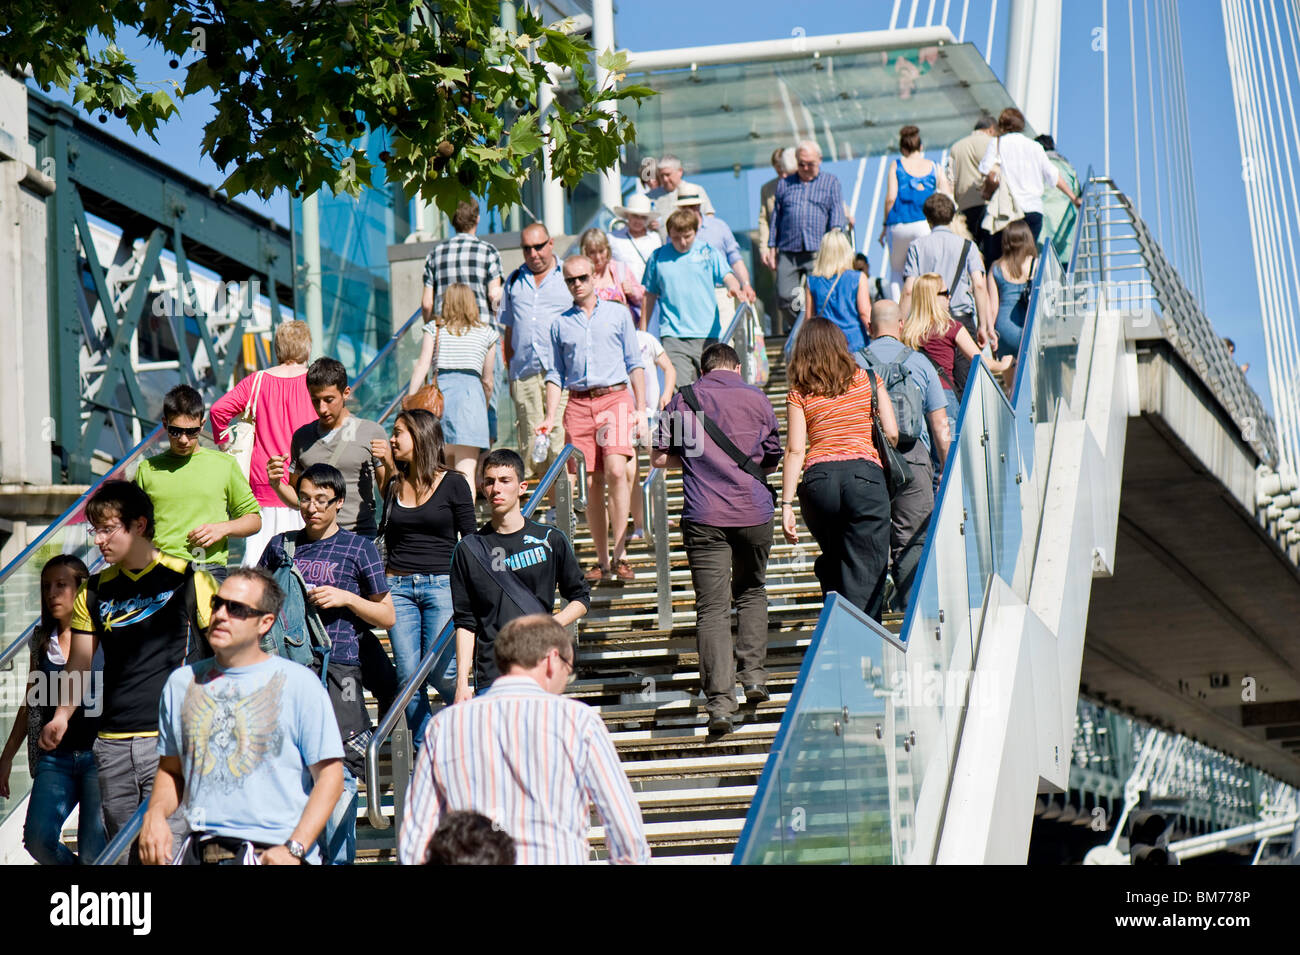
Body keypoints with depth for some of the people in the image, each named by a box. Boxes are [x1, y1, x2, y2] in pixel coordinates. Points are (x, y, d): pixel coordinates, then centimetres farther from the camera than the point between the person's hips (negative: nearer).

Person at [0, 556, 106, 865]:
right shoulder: (42, 640, 13)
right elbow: (30, 706, 19)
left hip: (98, 754, -4)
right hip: (55, 757, 4)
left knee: (94, 851, -10)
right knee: (38, 839, -11)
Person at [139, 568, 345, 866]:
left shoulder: (299, 683, 2)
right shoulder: (181, 682, 15)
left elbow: (329, 775, -1)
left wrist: (294, 849, -11)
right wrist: (155, 814, 2)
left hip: (273, 852, -4)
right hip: (198, 850, 4)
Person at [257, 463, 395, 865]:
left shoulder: (358, 548, 4)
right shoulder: (281, 546, 13)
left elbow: (387, 617, 7)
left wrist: (345, 597, -7)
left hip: (338, 669, -3)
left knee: (338, 772, -7)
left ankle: (339, 857, 0)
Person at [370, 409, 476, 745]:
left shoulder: (453, 484, 0)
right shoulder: (394, 486, 12)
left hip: (442, 585, -4)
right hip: (399, 587, 4)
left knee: (441, 673, -10)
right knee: (408, 674, -2)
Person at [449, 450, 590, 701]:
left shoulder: (550, 541, 6)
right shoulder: (469, 550, 6)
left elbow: (580, 598, 14)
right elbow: (465, 623, 6)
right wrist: (462, 682, -1)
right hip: (491, 676, 0)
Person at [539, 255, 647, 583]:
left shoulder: (618, 314, 10)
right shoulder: (560, 324, 15)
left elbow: (635, 363, 10)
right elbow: (555, 373, 16)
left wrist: (641, 408, 2)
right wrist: (550, 417, 6)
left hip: (615, 398, -2)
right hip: (578, 405, 2)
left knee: (616, 471, -20)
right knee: (592, 482, 1)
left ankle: (619, 553, -17)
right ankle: (601, 559, 7)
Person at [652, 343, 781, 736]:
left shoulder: (682, 400, 4)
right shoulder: (757, 399, 6)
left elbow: (660, 457, 4)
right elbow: (772, 461, 13)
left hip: (703, 516, -1)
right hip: (753, 511, 1)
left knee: (712, 608, -3)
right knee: (751, 591, 24)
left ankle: (720, 702, -11)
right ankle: (753, 674, 15)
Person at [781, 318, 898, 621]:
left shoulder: (799, 394, 6)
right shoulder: (867, 380, 8)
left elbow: (795, 451, -1)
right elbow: (892, 433, 4)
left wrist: (787, 504, -1)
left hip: (818, 479, 1)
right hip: (864, 476, -1)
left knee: (832, 565, 22)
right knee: (866, 573, -2)